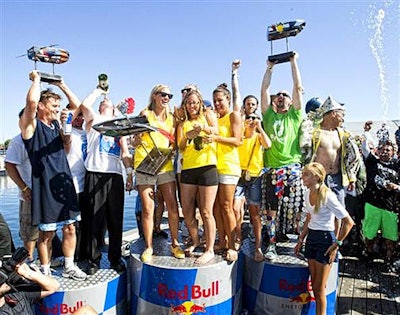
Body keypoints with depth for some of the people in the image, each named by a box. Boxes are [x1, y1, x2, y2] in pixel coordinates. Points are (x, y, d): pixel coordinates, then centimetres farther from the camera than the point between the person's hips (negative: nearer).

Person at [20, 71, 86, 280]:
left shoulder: (56, 124, 14)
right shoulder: (31, 124, -5)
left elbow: (77, 105, 18)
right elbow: (31, 101, -25)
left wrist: (62, 85, 11)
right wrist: (36, 79, -9)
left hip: (65, 182, 7)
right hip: (45, 185, -6)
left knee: (70, 227, 11)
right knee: (47, 232, 3)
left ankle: (69, 267, 25)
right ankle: (45, 273, 19)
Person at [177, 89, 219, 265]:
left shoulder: (208, 115, 10)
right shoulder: (183, 124, 17)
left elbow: (216, 130, -9)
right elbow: (180, 147, 6)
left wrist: (204, 127, -30)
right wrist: (187, 137, -15)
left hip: (207, 166, -4)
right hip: (187, 169, 4)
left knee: (206, 212, -4)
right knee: (187, 212, 9)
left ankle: (209, 250, 8)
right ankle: (195, 242, 31)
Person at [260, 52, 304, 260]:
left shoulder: (295, 115, 11)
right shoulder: (269, 115, 14)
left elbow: (298, 87, 5)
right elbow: (264, 90, 9)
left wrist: (293, 62, 8)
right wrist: (270, 67, 12)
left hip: (293, 167, -1)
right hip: (272, 169, 1)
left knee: (297, 208, 1)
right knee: (271, 209, 3)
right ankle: (272, 244, 13)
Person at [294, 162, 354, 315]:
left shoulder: (328, 196, -19)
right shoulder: (307, 193, 3)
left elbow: (348, 222, -17)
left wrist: (336, 245, -15)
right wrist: (301, 240, 16)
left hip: (325, 239, -7)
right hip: (311, 237, 7)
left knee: (319, 288, 2)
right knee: (314, 285, 14)